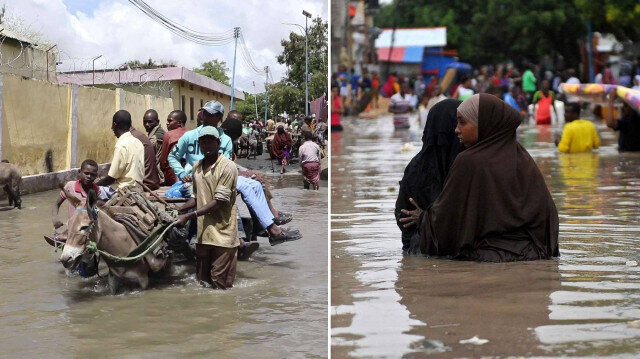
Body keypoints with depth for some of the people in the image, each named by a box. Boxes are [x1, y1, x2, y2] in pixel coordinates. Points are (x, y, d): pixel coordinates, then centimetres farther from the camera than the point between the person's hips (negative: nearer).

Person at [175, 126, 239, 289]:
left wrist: (189, 216, -18)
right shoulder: (197, 167, 13)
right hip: (203, 232, 7)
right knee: (202, 279, 12)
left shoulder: (227, 167, -11)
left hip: (222, 232, -7)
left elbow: (219, 202, -16)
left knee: (220, 283, -4)